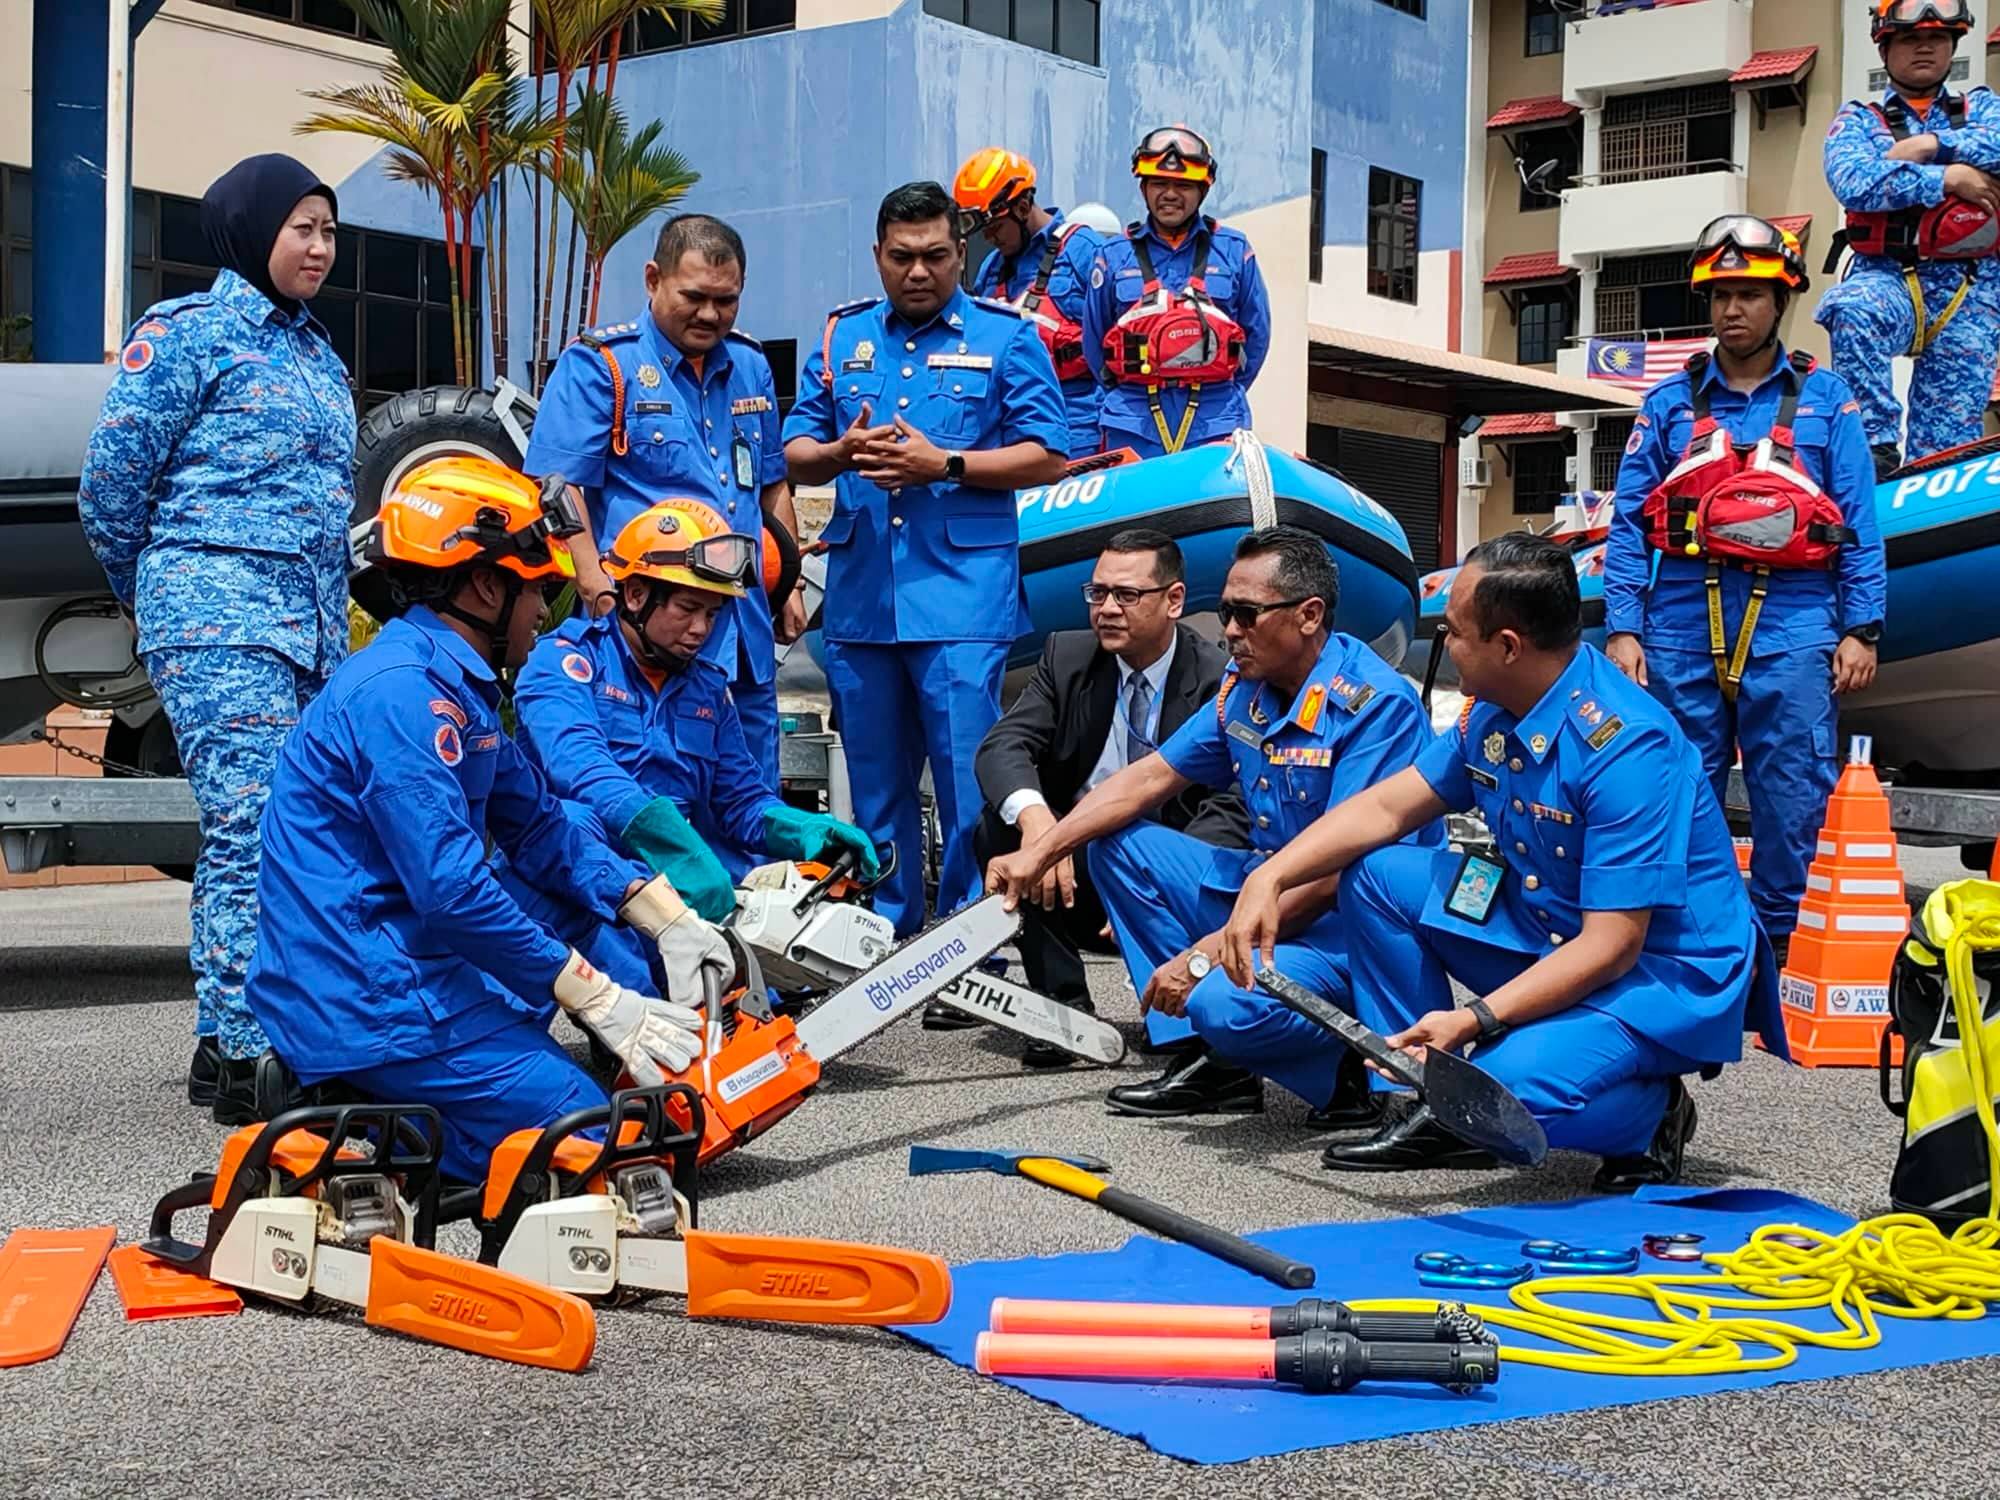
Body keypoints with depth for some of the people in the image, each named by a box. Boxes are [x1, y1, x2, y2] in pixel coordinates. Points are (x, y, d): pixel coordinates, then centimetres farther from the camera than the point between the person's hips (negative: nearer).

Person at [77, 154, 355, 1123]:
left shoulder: (316, 354, 23)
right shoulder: (187, 331, -1)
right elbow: (111, 482, -1)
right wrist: (156, 599, 9)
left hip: (313, 632, 7)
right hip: (221, 621, -7)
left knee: (256, 835, 6)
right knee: (255, 824, -15)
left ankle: (220, 1046, 11)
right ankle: (248, 1054, -13)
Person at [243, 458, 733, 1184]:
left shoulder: (457, 686, 13)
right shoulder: (399, 692, -18)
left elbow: (542, 830, 16)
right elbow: (451, 888, -24)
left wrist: (674, 923, 5)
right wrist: (602, 1002, -19)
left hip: (414, 969, 10)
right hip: (369, 1005, -10)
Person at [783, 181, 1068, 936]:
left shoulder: (1005, 336, 5)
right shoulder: (841, 336, 15)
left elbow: (1047, 456, -1)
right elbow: (794, 455, 15)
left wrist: (943, 465, -12)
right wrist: (843, 452, -8)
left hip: (964, 597, -4)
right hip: (859, 596, 4)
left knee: (970, 784, -7)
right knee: (875, 784, 12)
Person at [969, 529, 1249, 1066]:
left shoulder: (1221, 682, -10)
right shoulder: (1067, 657, 0)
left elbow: (1231, 813, -18)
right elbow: (1002, 746, -13)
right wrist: (1032, 814, -37)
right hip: (1077, 869, 3)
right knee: (999, 824, -23)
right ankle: (1064, 1006, -15)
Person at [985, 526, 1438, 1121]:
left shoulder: (1376, 703, -21)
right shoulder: (1243, 686, 4)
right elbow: (1151, 776, 11)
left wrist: (1205, 954, -26)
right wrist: (1038, 853, 2)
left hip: (1355, 924, -9)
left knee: (1227, 1002, -35)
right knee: (1120, 845, 3)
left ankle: (1353, 1075, -2)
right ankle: (1210, 1061, -1)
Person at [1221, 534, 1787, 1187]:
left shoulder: (1625, 746, -28)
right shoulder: (1496, 710, -1)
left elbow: (1611, 946, -29)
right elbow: (1386, 807, 8)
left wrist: (1474, 1021, -35)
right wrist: (1268, 880, -5)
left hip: (1663, 973, -9)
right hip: (1554, 938, 9)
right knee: (1374, 876, 1)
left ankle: (1651, 1111, 0)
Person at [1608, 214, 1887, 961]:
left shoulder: (1825, 399, 11)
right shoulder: (1669, 403, 12)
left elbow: (1861, 527, 7)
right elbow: (1628, 524, 7)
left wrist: (1861, 629, -1)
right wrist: (1622, 629, -2)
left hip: (1791, 628, -1)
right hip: (1682, 628, 1)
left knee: (1792, 800, -3)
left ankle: (1775, 946, 9)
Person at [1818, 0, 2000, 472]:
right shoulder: (1858, 119, 13)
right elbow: (1853, 182, -9)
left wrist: (1931, 144, -12)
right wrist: (1945, 178, -11)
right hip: (1889, 278, -2)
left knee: (1950, 442, -5)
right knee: (1854, 313, -37)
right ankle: (1876, 446, -31)